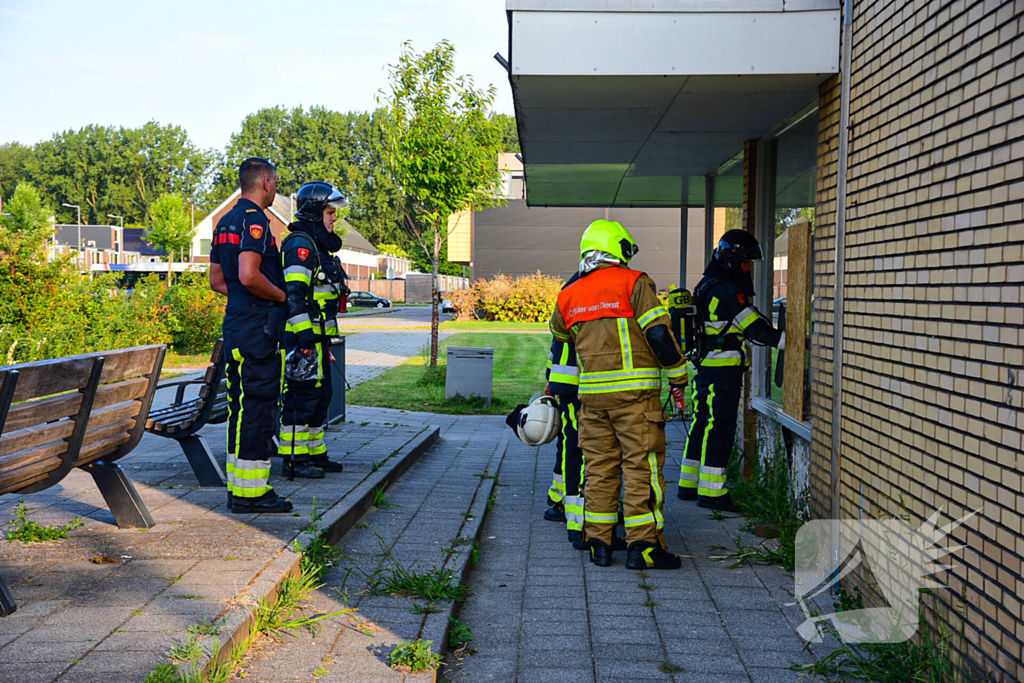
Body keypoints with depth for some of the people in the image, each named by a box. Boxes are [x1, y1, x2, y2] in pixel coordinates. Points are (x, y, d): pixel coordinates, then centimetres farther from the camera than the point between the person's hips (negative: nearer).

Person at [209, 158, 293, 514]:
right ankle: (251, 491, -1)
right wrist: (282, 296, -10)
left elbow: (216, 280, 21)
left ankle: (238, 485, 21)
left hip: (235, 324, 10)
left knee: (241, 406, 14)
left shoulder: (226, 221, 18)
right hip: (259, 328, -10)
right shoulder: (254, 219, -13)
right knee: (258, 407, -6)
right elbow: (249, 275, -24)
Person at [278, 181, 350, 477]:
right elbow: (294, 294, -22)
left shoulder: (318, 246, 20)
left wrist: (325, 335, 25)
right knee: (303, 394, -7)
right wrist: (304, 334, -27)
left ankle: (315, 453, 23)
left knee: (321, 394, 15)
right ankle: (295, 458, -1)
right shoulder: (300, 245, -13)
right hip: (303, 335, -11)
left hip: (316, 335, 11)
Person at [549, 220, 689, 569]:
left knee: (599, 466, 11)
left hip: (591, 391, 5)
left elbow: (559, 335, 28)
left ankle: (599, 544, 13)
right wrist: (677, 374, -1)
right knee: (642, 465, -1)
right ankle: (642, 546, -1)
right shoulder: (633, 282, -5)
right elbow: (658, 332, -10)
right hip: (634, 391, -5)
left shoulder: (569, 296, 12)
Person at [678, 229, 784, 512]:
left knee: (703, 424, 15)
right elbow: (754, 328, -18)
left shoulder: (708, 286, 16)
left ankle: (689, 484, 22)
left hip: (706, 369, 10)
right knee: (720, 428, -5)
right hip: (723, 371, -10)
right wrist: (790, 341, -17)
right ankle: (711, 491, -2)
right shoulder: (727, 290, -16)